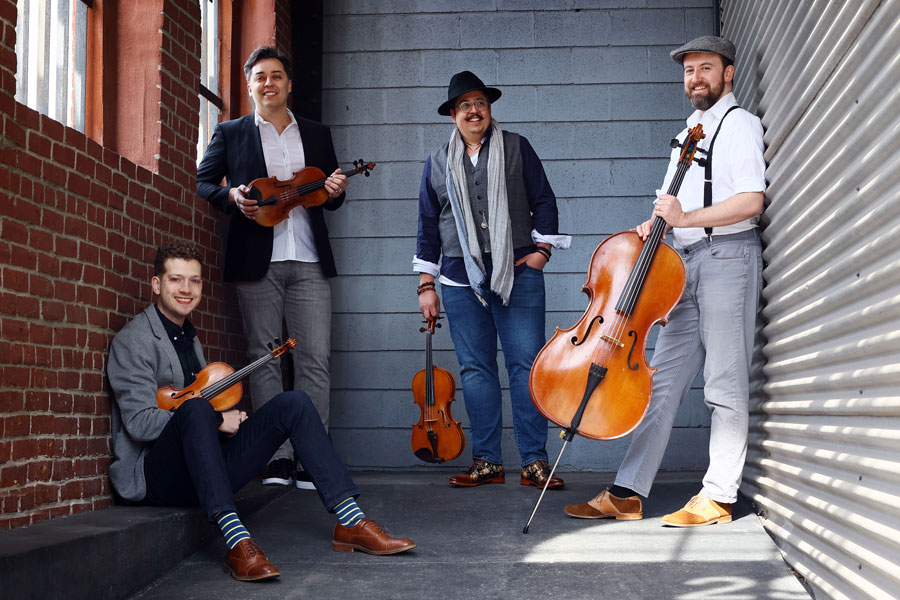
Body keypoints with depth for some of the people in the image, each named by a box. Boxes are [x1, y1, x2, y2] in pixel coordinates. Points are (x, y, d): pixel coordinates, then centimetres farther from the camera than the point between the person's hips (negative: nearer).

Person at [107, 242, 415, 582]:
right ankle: (236, 542, -47)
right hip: (153, 476, -7)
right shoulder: (133, 341, -5)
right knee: (194, 407, -38)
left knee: (293, 403, -8)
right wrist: (215, 420, -14)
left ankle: (350, 522, -16)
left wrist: (229, 419, 3)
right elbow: (140, 422, -15)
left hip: (202, 472, 7)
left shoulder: (190, 339, 21)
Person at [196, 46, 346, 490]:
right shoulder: (229, 133, 12)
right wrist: (232, 196, -9)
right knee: (264, 358, 0)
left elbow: (329, 194, 21)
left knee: (315, 358, -4)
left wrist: (335, 192, -2)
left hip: (308, 261, 2)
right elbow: (203, 182, 10)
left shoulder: (317, 134, 18)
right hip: (257, 261, -1)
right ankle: (277, 459, 4)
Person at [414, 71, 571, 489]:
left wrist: (541, 248, -2)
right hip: (462, 280, 2)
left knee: (527, 365, -6)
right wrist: (426, 285, 9)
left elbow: (544, 201, 10)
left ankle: (535, 461, 0)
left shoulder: (516, 148, 9)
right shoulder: (438, 163, 14)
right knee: (475, 369, 3)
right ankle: (487, 461, 10)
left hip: (518, 274, -2)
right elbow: (428, 226, 14)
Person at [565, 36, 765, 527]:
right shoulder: (687, 134, 24)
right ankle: (626, 495, 4)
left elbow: (751, 201, -15)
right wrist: (657, 224, 4)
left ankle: (718, 497, 1)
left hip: (727, 256, -7)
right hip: (684, 263, 8)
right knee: (663, 381, 4)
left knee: (725, 385, -4)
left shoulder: (739, 124, -1)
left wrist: (684, 219, -20)